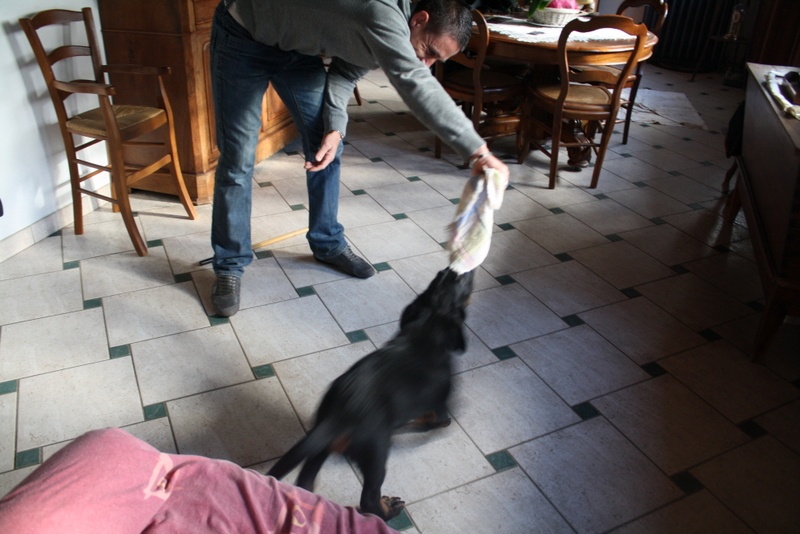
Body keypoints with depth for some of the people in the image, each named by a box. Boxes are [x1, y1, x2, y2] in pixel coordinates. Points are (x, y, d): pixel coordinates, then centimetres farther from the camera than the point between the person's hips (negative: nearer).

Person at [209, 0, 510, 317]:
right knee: (238, 160, -5)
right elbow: (416, 85, -51)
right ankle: (230, 265, 10)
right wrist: (478, 152, -57)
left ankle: (327, 243, 21)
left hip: (293, 45, 8)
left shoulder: (391, 33, -7)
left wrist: (335, 127, -17)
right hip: (243, 35, -7)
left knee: (324, 145, 4)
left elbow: (346, 72, 0)